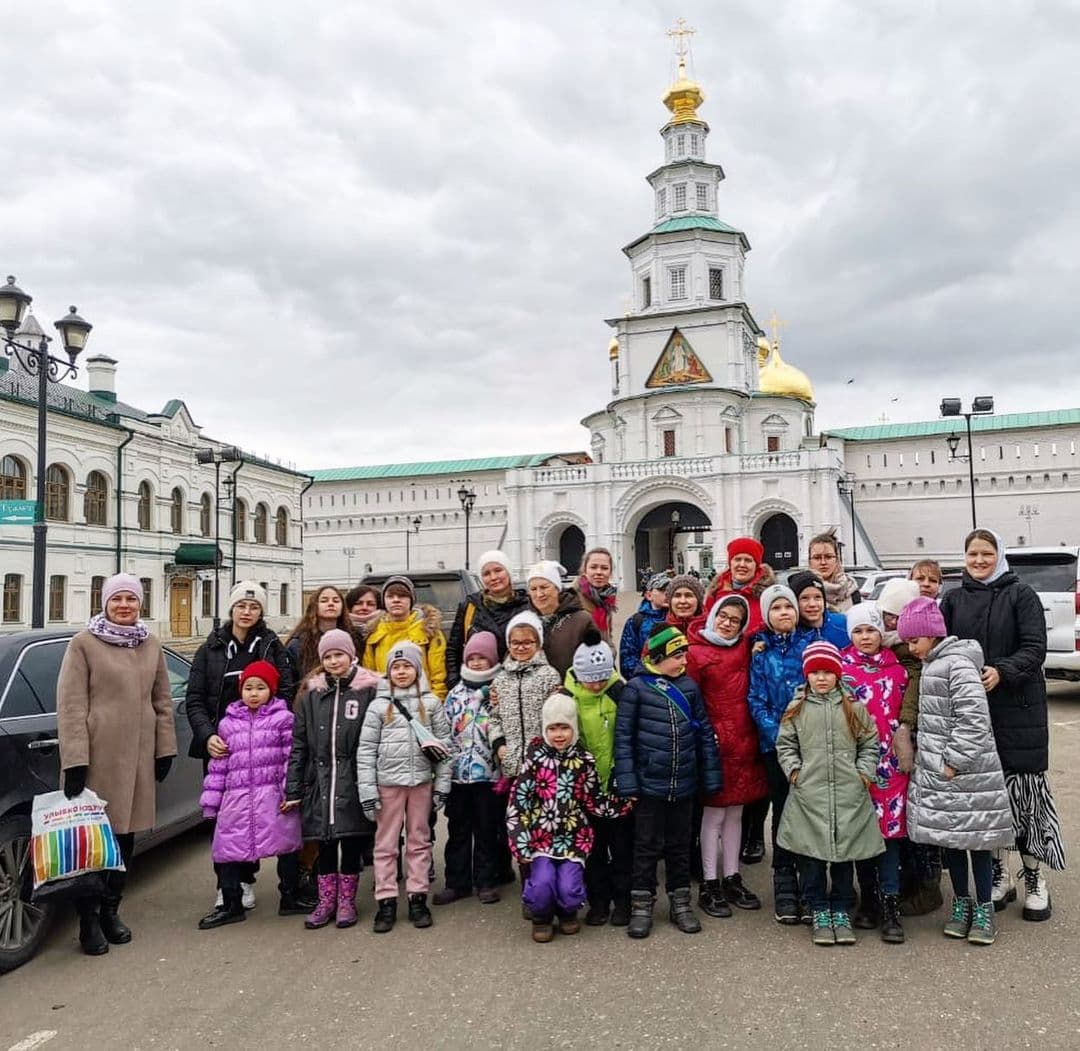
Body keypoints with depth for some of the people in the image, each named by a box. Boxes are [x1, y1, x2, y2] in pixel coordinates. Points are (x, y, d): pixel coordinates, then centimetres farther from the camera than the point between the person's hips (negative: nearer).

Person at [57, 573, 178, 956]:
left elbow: (162, 701, 13)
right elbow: (70, 706, -8)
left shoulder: (151, 645, 9)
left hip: (138, 755, 5)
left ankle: (111, 910, 26)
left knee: (126, 832, 11)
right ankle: (89, 918, 15)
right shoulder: (84, 643, -4)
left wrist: (166, 748, 9)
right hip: (98, 755, -4)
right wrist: (74, 760, -13)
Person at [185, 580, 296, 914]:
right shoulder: (211, 648, 7)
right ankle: (225, 884, 17)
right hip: (219, 746, 1)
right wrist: (207, 735, -11)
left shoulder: (272, 647, 4)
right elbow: (194, 699, 3)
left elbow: (286, 693, -1)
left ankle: (246, 880, 18)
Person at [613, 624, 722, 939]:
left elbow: (704, 732, 8)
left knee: (680, 845, 15)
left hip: (684, 784, 4)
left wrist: (711, 777, 6)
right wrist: (627, 782, -12)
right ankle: (641, 906, 21)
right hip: (649, 784, -3)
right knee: (648, 847, 7)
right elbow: (623, 735, -8)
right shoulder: (637, 687, -9)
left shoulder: (689, 686, 3)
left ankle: (680, 903, 29)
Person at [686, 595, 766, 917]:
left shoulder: (746, 649, 7)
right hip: (715, 742, -5)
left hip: (744, 740, 5)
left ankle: (732, 879, 25)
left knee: (735, 812, 14)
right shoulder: (696, 652, -7)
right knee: (714, 813, 2)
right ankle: (710, 885, 12)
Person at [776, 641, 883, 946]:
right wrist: (794, 770, -5)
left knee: (844, 853, 9)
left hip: (849, 795, 1)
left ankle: (842, 912, 24)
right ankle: (819, 913, 20)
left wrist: (864, 773, -2)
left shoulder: (854, 707, 4)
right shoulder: (796, 709, 3)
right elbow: (784, 744, 7)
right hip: (808, 794, 0)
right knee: (811, 855, 5)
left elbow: (870, 744, 9)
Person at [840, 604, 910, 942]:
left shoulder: (896, 667, 8)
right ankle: (868, 897, 22)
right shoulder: (840, 666, 2)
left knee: (890, 826, -2)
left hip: (889, 761, 1)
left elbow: (905, 712, 12)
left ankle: (890, 904, 3)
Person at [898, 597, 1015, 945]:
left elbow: (974, 718, -22)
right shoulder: (931, 665, 12)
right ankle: (961, 903, 26)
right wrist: (935, 762, 14)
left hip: (966, 771, -8)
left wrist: (956, 762, -20)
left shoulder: (958, 665, -16)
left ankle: (984, 910, 15)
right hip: (936, 772, 8)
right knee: (948, 838, 13)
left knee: (976, 838, 3)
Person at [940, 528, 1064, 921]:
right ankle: (998, 877, 22)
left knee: (1023, 787, -2)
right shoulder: (953, 600, 10)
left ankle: (1035, 880, 13)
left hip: (1018, 707, -3)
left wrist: (1002, 671, -23)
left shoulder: (1020, 594, -1)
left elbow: (1035, 647, -8)